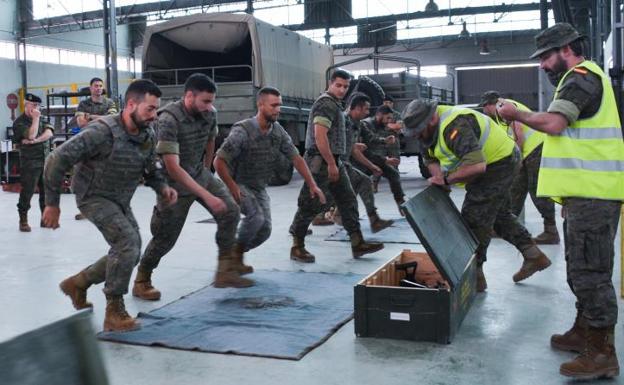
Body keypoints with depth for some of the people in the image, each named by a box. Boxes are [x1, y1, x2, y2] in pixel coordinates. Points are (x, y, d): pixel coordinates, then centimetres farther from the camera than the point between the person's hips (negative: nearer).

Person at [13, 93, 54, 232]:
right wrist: (35, 118, -12)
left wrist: (36, 140, -17)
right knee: (27, 191, -5)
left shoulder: (41, 118, 13)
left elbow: (49, 132, -3)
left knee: (47, 190, 7)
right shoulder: (19, 122, -4)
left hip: (46, 160, 5)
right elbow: (31, 135, -20)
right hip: (30, 162, -5)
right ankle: (23, 220, 5)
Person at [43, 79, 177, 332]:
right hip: (94, 197, -8)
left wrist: (162, 187, -12)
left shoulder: (148, 136, -8)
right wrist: (52, 203, -20)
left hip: (120, 201, 8)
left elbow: (151, 169, 9)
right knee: (128, 241, -24)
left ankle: (77, 283, 34)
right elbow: (57, 160, -26)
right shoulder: (103, 131, -29)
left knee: (129, 253, 12)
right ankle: (114, 312, -11)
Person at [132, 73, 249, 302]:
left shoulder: (209, 114, -9)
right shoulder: (169, 119, -28)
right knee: (165, 237, -1)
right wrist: (206, 196, -35)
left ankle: (225, 272, 2)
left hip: (201, 174, 6)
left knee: (230, 212, -7)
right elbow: (173, 168, -32)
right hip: (176, 182, -6)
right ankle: (141, 281, 20)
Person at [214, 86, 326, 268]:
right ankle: (237, 250, -2)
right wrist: (233, 188, -28)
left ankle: (236, 252, 24)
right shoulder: (242, 131, -24)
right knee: (256, 217, -27)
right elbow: (219, 161, -23)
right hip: (239, 184, -6)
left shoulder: (278, 131, -6)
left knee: (264, 230, 0)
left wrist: (312, 185, -9)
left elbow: (296, 158, -2)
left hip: (260, 188, 6)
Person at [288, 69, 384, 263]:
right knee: (310, 205, -3)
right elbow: (319, 136, -22)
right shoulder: (326, 103, -13)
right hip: (321, 161, -10)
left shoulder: (335, 103, 18)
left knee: (348, 200, 8)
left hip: (333, 161, 10)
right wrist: (331, 164, -21)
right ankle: (297, 247, 7)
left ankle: (357, 243, 11)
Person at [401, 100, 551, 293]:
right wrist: (438, 177, -15)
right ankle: (533, 256, 30)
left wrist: (446, 180, -33)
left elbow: (476, 166, -44)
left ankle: (475, 276, 3)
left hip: (498, 163, -11)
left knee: (474, 220, -7)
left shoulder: (454, 127, -34)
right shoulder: (432, 127, -2)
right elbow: (430, 158, 6)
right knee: (499, 214, 22)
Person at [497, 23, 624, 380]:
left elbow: (553, 123, -23)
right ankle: (584, 331, 30)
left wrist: (517, 114, -9)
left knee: (590, 270, -9)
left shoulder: (581, 77, -10)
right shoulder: (589, 77, 24)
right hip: (589, 190, 11)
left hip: (591, 193, -11)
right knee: (583, 268, 18)